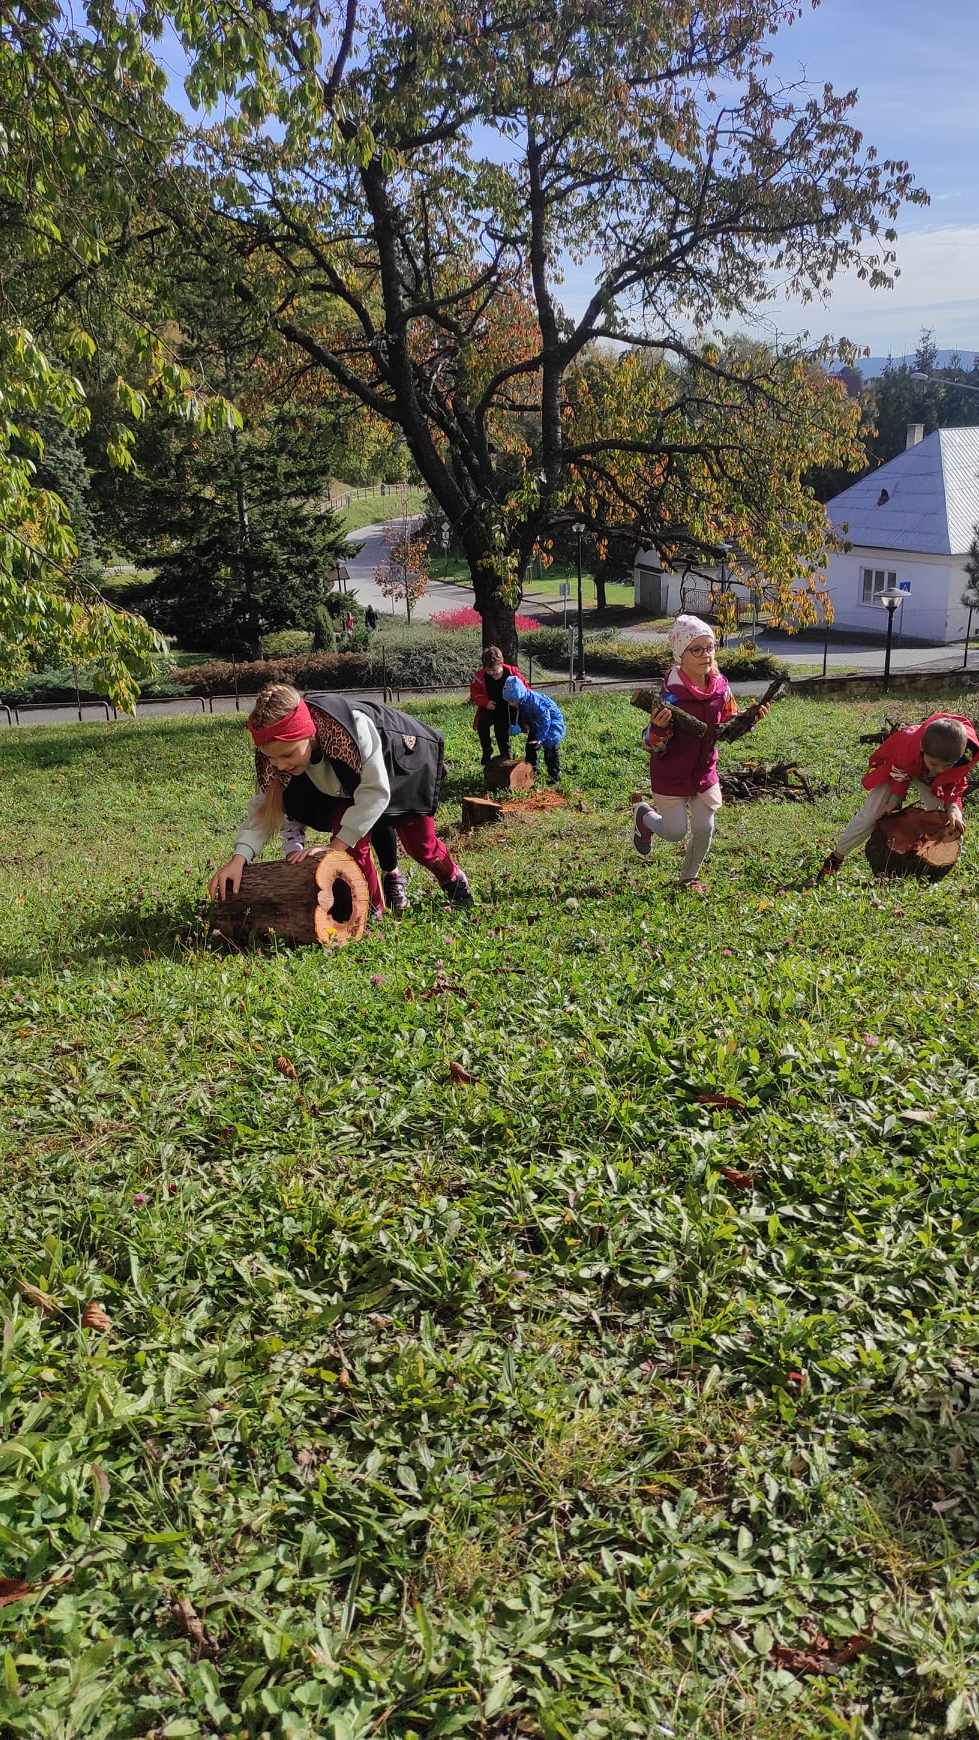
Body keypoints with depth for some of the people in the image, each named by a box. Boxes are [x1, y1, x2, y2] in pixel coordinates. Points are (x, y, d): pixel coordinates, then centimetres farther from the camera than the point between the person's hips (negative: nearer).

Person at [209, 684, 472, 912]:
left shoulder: (355, 728, -47)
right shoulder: (277, 750, -30)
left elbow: (375, 792, -41)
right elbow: (265, 806, -24)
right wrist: (239, 857, -40)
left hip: (404, 766, -4)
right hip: (350, 778, 4)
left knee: (419, 842, 3)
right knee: (350, 828, -18)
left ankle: (454, 879, 36)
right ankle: (371, 908, 3)